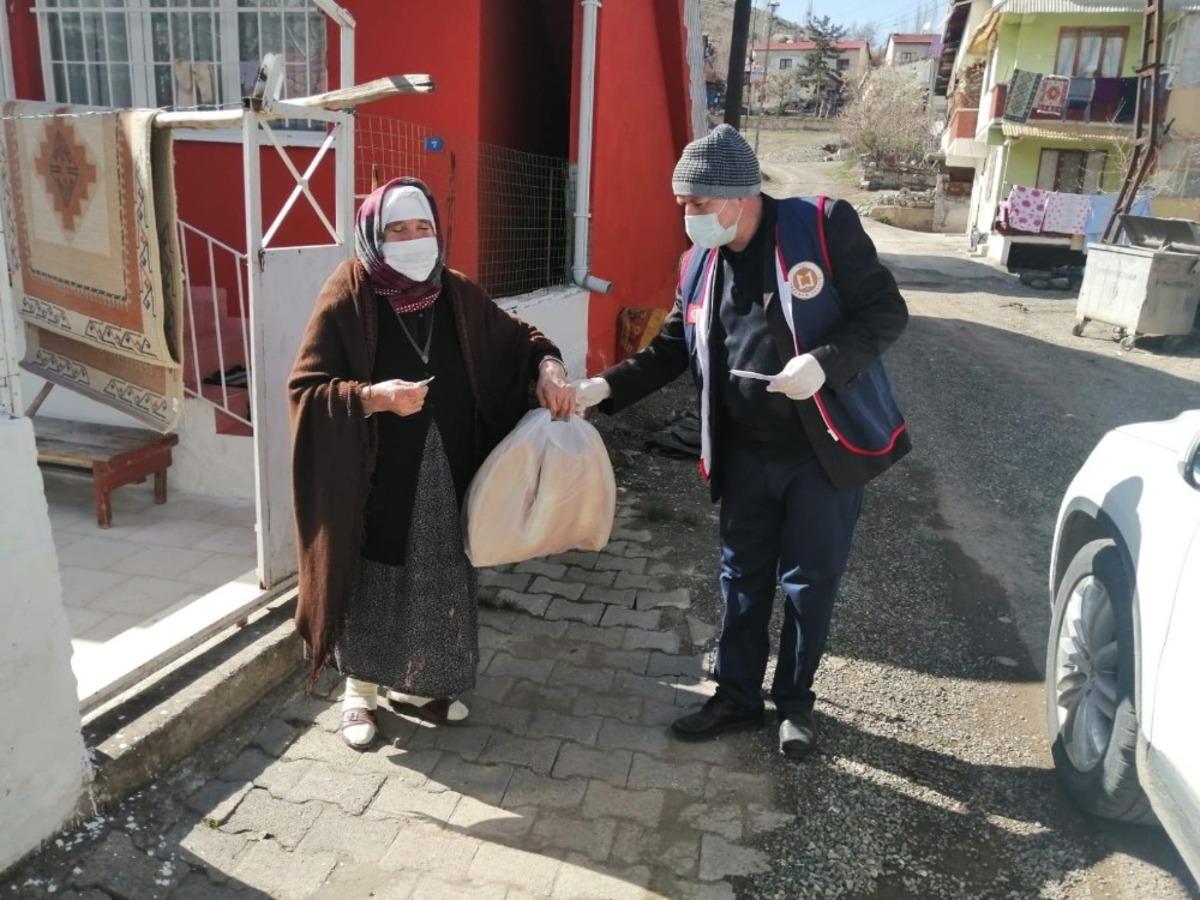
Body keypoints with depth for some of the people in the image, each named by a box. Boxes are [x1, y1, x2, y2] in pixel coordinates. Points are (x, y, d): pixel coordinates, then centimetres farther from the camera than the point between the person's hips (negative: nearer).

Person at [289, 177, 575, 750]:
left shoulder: (456, 294, 2)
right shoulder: (348, 297, -11)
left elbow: (517, 338, 12)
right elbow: (304, 387, -12)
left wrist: (549, 367, -9)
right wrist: (373, 396, -28)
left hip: (447, 477, 5)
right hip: (376, 480, -4)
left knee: (439, 583, 14)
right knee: (373, 586, 9)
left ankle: (413, 686, 36)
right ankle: (360, 692, 32)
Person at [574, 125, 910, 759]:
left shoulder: (825, 226, -13)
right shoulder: (699, 263, 3)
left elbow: (886, 311, -11)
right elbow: (672, 348, 7)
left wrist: (824, 363, -27)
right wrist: (605, 386, -6)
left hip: (826, 448, -4)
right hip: (746, 454, 4)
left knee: (809, 582, 10)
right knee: (741, 579, 14)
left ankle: (795, 701, 31)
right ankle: (736, 696, 33)